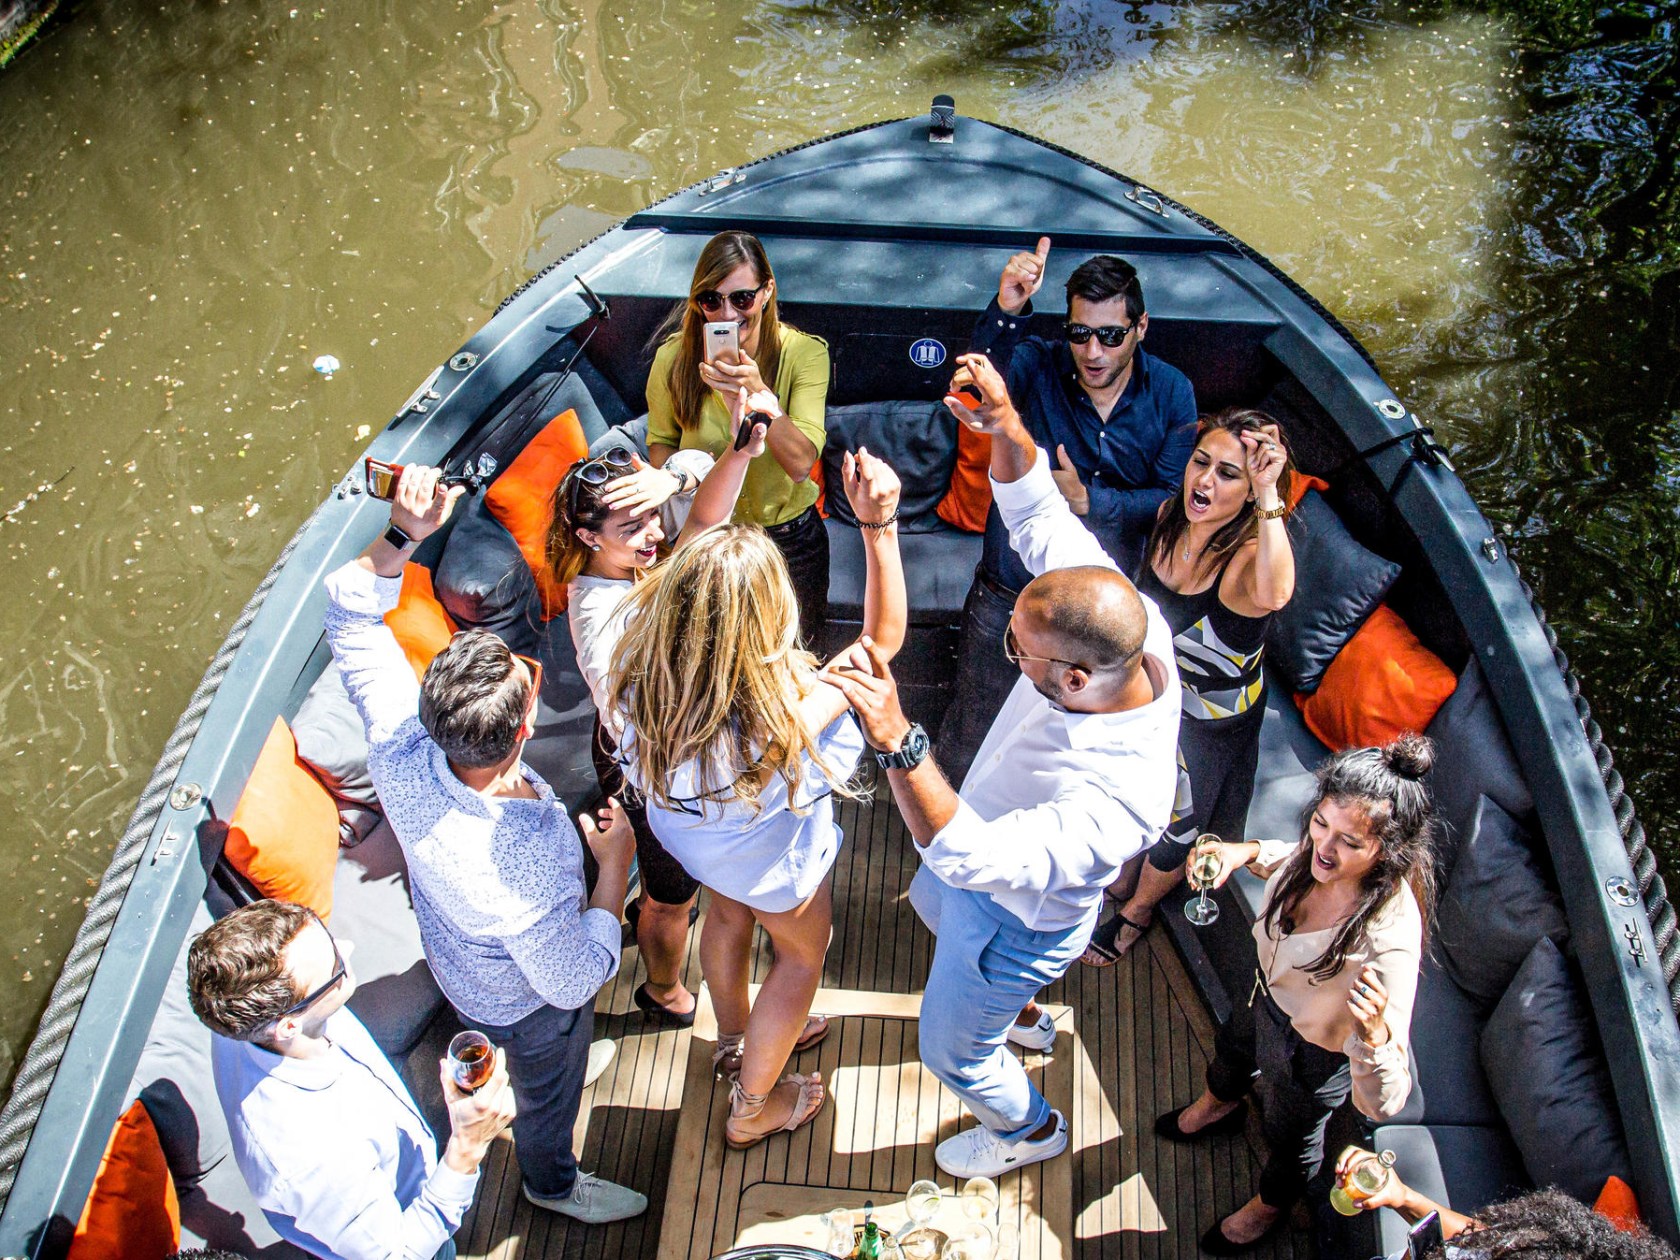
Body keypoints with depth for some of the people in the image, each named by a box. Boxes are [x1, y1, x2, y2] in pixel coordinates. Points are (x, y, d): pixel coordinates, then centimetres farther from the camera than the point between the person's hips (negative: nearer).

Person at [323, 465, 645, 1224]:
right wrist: (614, 865, -22)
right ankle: (553, 1183, 64)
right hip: (528, 1004, -6)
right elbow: (575, 981, -31)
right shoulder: (526, 866, -50)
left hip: (454, 958, 7)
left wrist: (400, 535, -36)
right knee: (548, 1096, 29)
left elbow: (353, 616, -21)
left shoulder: (401, 746, -35)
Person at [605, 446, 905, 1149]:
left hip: (689, 830, 5)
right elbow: (883, 637, -34)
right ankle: (752, 1109, 51)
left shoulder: (644, 652, -36)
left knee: (728, 915, 36)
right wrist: (879, 525, -41)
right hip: (770, 857, -5)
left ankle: (736, 1040, 67)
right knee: (804, 951, 28)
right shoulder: (783, 716, -48)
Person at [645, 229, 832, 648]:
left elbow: (800, 464, -27)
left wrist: (757, 393, -40)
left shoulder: (804, 352, -19)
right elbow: (661, 442, 3)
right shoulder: (674, 356, -13)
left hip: (789, 536, -1)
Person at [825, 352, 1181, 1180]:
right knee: (932, 905, 39)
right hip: (985, 842, 8)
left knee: (952, 1050, 21)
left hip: (1016, 920, -7)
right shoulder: (1124, 616, -29)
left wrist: (897, 740, -65)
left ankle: (1031, 1130, 57)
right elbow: (1038, 515, -17)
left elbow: (963, 856, -53)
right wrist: (1006, 429, -35)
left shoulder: (1117, 800, -48)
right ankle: (1024, 1019, 69)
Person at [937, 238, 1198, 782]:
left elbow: (1173, 501, -10)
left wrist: (1088, 499, -22)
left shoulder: (1171, 392, -6)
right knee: (971, 736, 12)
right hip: (1010, 592, -1)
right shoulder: (1038, 365, -12)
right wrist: (1007, 310, -54)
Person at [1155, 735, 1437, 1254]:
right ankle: (1219, 1107, 75)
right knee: (1232, 1050, 38)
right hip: (1266, 994, 6)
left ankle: (1269, 1207, 64)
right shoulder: (1321, 856, -28)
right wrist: (1247, 852, -16)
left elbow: (1382, 1104, -43)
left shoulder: (1390, 942, -46)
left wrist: (1374, 1033, -62)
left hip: (1313, 1053, -5)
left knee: (1290, 1137, 28)